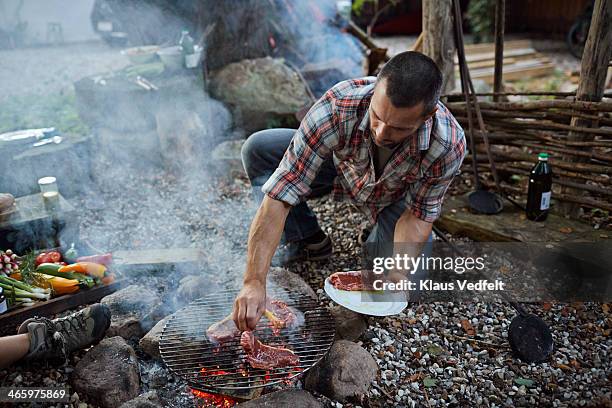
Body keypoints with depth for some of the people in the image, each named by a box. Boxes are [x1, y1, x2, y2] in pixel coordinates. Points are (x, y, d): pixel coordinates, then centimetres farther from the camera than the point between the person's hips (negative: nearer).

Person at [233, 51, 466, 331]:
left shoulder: (450, 145, -36)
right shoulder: (337, 106, -41)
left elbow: (418, 214, -20)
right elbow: (279, 196, -42)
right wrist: (254, 282, -46)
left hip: (398, 193, 0)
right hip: (341, 164, 1)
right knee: (256, 149, -20)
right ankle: (309, 242, -1)